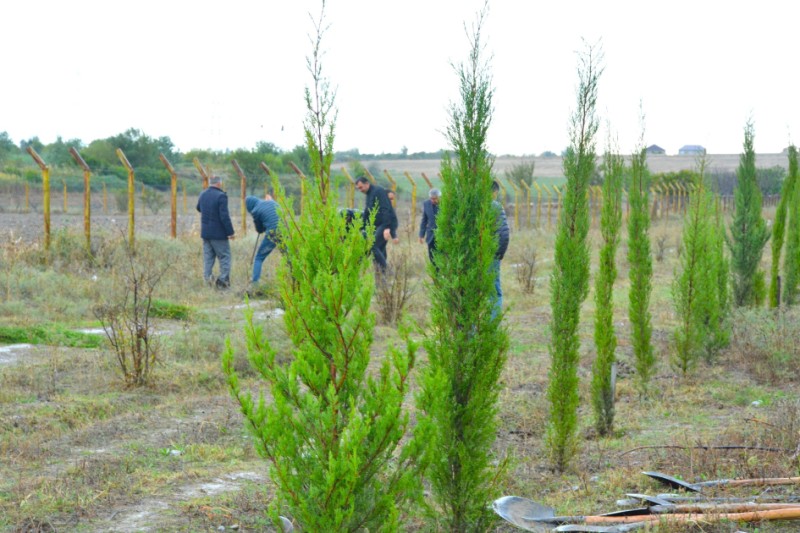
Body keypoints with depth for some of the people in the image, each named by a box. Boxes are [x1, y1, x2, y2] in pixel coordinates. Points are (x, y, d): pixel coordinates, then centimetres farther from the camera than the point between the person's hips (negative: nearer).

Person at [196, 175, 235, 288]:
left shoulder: (202, 195, 5)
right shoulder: (221, 196, -16)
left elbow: (199, 208, 25)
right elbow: (225, 216, -20)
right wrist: (230, 232, -14)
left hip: (205, 232, 6)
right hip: (219, 233, -6)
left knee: (208, 258, 12)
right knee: (224, 257, 4)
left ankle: (207, 279, 6)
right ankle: (223, 280, 1)